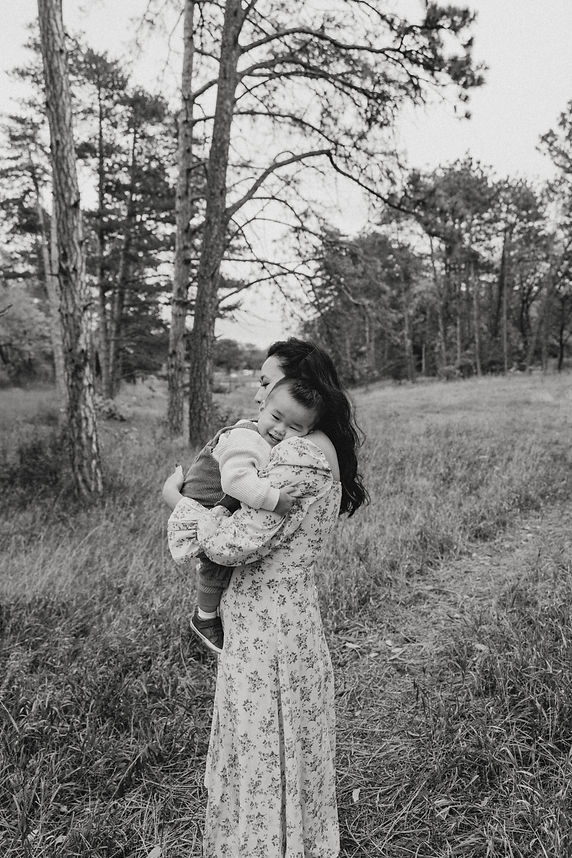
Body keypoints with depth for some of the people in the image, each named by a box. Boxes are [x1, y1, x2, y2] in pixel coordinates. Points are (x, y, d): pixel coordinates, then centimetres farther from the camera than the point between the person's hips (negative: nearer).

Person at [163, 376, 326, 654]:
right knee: (219, 557, -21)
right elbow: (236, 479, -43)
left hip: (224, 510, 9)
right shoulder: (246, 441, -28)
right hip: (201, 511, -9)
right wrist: (273, 499, -44)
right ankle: (205, 618, -2)